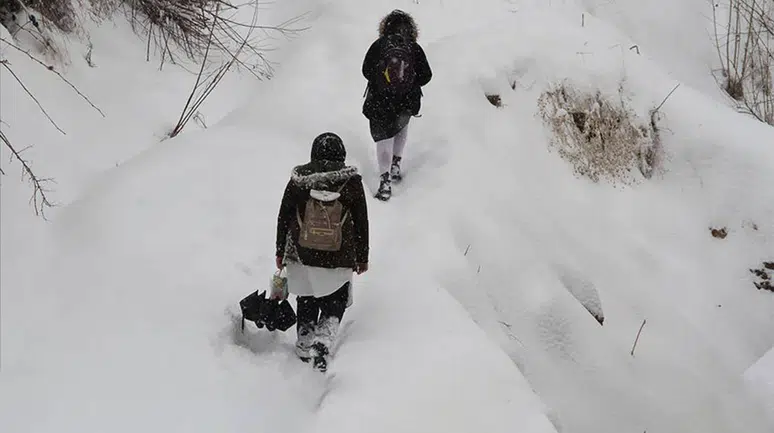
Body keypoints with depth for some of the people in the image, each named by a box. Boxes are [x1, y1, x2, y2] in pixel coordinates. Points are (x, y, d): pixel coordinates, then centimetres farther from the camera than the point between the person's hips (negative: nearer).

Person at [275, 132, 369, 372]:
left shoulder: (298, 179, -4)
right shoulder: (352, 181, -7)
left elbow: (283, 217, 2)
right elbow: (362, 223, -2)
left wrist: (280, 252, 13)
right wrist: (362, 258, 9)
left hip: (302, 256, 2)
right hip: (339, 260, -2)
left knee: (307, 304, 19)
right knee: (335, 306, 11)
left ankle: (304, 349, 25)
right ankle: (322, 342, -11)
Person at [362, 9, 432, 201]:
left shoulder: (378, 46, -8)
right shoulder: (414, 48, -6)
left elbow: (366, 71, -3)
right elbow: (426, 76, -2)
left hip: (379, 102, -1)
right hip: (406, 102, 1)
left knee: (384, 138, 7)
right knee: (401, 127, 30)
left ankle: (385, 181, -3)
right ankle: (395, 166, 30)